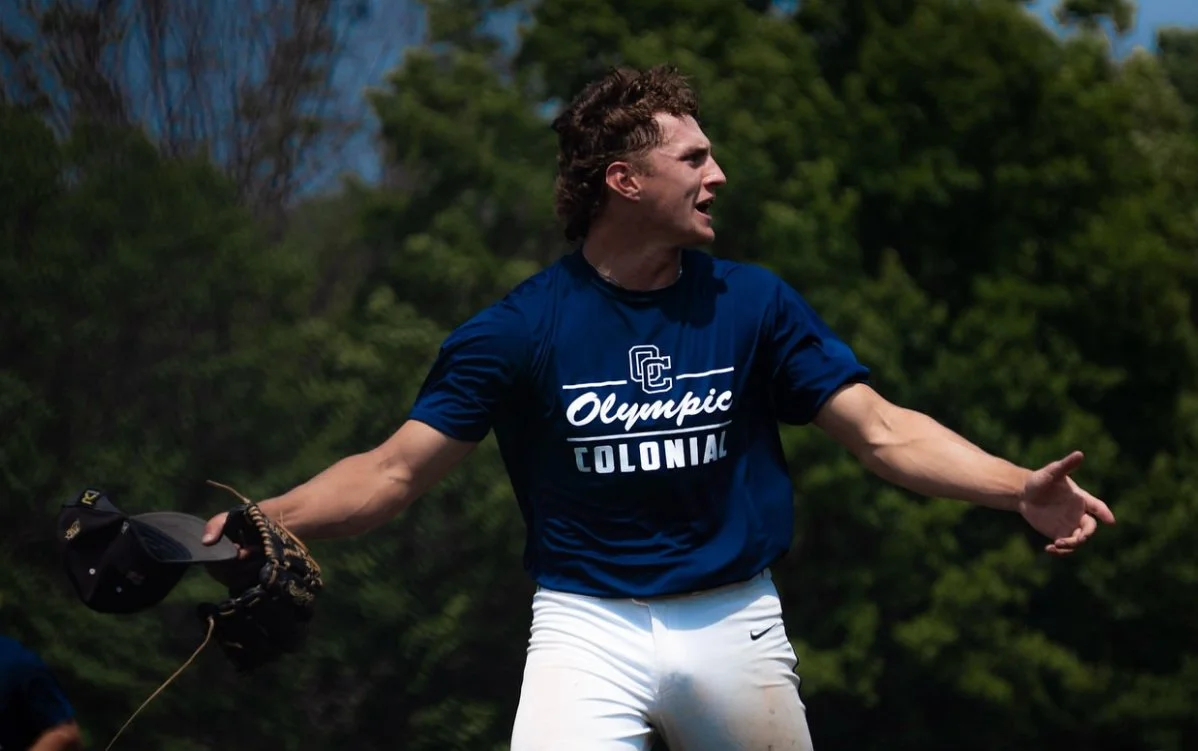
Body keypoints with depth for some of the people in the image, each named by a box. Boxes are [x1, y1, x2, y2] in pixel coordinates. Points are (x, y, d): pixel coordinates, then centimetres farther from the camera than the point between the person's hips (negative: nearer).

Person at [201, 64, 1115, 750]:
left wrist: (1019, 488, -17)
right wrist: (269, 519, -20)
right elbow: (394, 472, -3)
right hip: (587, 626, -2)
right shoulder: (518, 329, -4)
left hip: (733, 620, 3)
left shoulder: (753, 302, 2)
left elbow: (883, 430, -1)